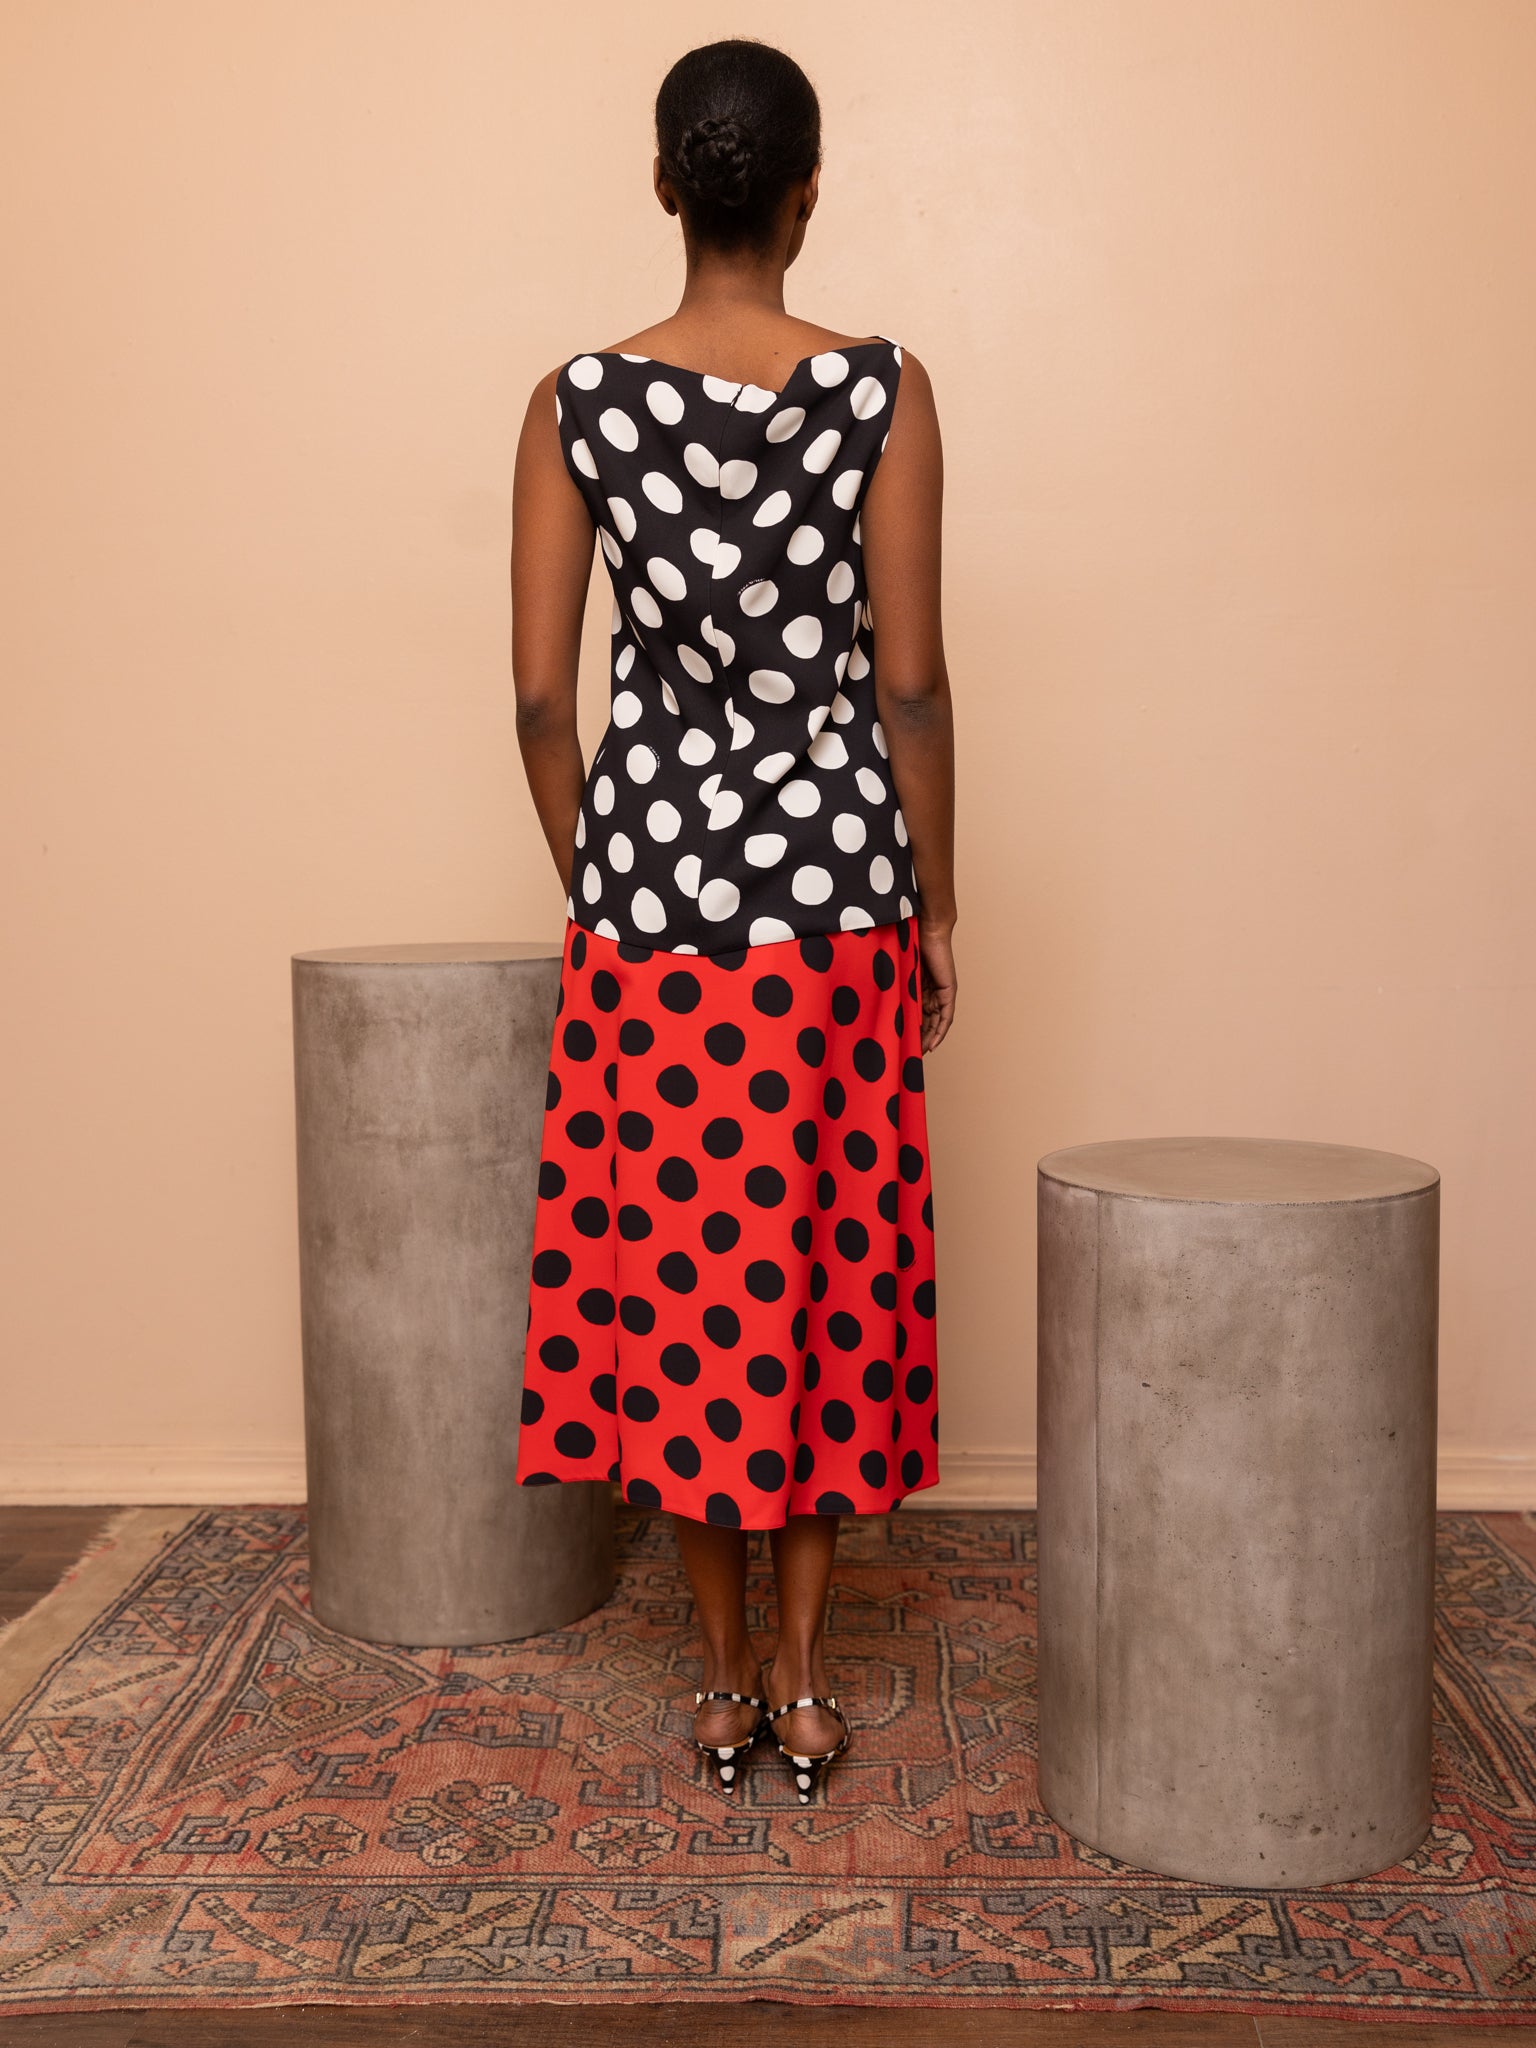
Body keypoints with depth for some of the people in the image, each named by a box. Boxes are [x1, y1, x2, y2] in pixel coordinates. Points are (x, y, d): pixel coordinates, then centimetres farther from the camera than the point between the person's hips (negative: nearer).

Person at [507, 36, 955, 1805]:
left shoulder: (577, 403, -2)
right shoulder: (883, 392, -6)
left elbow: (539, 694, -2)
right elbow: (910, 683, -7)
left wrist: (595, 881, 12)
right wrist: (937, 906, 4)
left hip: (653, 885, 1)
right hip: (836, 891, 0)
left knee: (680, 1275, 11)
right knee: (829, 1267, 12)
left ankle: (722, 1676, 23)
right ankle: (805, 1674, 23)